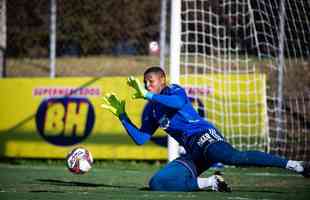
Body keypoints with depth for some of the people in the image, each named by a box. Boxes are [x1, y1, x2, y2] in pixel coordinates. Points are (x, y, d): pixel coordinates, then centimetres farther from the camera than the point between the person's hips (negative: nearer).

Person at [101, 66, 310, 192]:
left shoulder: (174, 90, 4)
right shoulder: (150, 110, 25)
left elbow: (178, 102, -22)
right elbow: (140, 138, 23)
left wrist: (147, 95, -19)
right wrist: (122, 115, 17)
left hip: (205, 137, -7)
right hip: (192, 153, 7)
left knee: (233, 157, -39)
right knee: (157, 183, -11)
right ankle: (211, 183, -11)